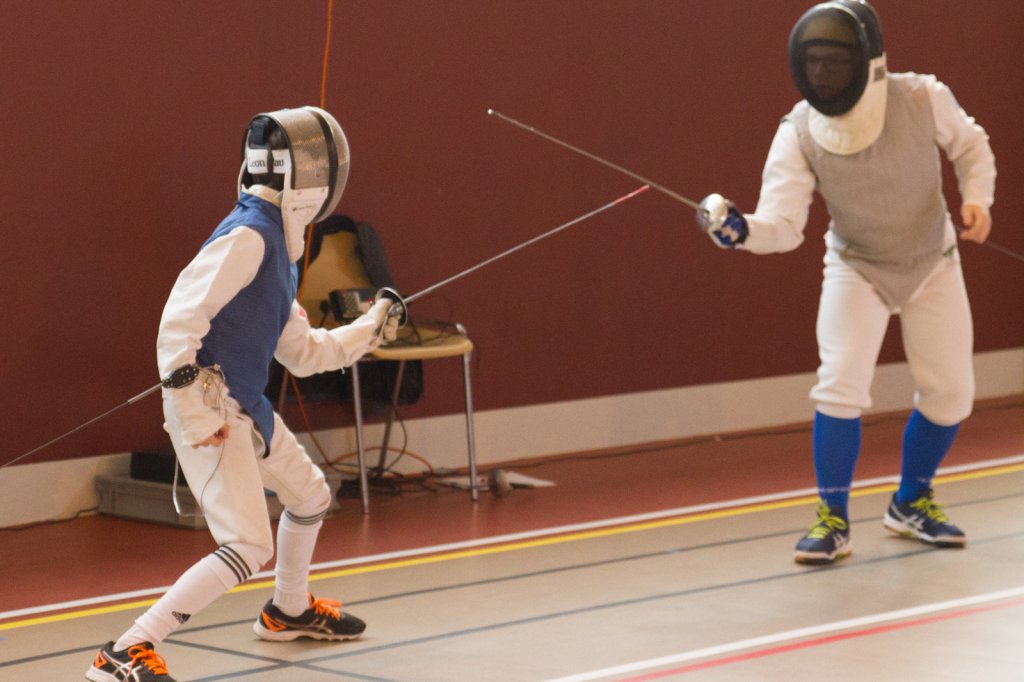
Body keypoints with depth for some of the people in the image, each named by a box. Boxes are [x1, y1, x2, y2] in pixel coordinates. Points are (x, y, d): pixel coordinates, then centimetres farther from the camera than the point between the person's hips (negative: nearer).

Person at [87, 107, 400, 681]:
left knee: (310, 496, 27)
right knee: (248, 549, -16)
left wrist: (370, 330, 29)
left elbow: (302, 352, 23)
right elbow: (180, 318, -24)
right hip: (210, 412, -10)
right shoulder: (247, 236, -17)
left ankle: (290, 611, 52)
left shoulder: (279, 245, 13)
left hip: (246, 408, 10)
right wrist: (194, 407, -27)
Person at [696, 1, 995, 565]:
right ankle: (833, 519, -6)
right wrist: (738, 230, -51)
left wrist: (977, 199, -22)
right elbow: (783, 227, -31)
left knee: (949, 394, 2)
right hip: (856, 267, -1)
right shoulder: (798, 132, -25)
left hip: (932, 263, 2)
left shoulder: (922, 98, -25)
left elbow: (970, 146, -4)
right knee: (841, 386, -20)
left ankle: (910, 504, 25)